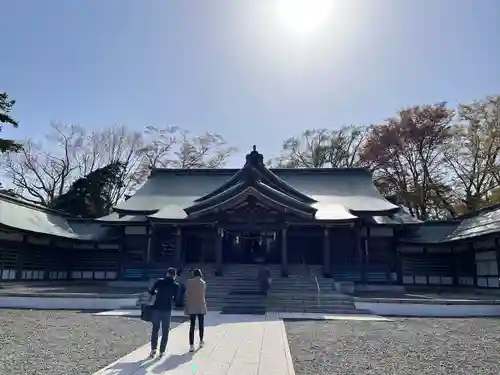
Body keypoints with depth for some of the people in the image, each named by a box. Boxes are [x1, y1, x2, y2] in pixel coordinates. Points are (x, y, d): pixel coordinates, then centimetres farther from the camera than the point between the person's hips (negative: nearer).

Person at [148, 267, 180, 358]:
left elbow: (151, 292, 1)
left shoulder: (159, 281, -3)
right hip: (167, 310, -1)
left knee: (155, 329, 14)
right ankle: (162, 351, 12)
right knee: (165, 331, 10)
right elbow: (176, 298, 5)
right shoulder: (176, 285, -3)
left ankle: (153, 349, 7)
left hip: (156, 308, 1)